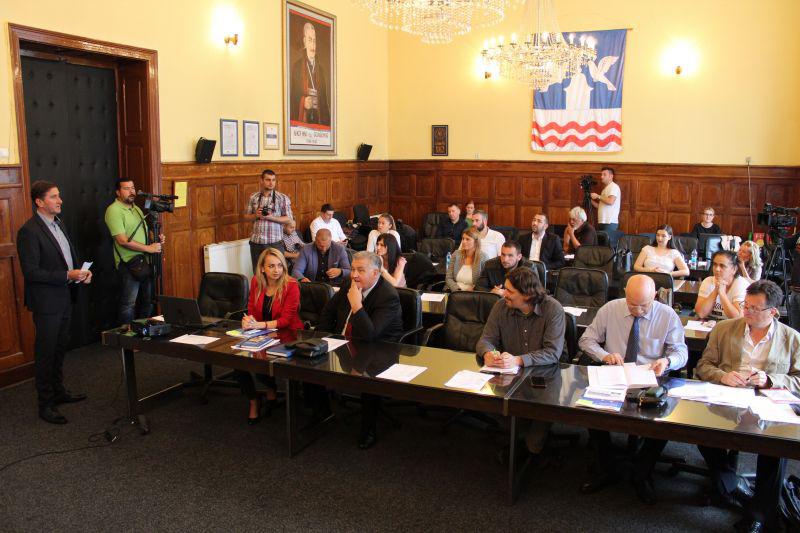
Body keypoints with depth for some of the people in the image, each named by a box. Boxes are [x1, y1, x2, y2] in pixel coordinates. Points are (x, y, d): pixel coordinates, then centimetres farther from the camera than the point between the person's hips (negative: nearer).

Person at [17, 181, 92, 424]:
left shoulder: (58, 223, 9)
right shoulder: (29, 231, -18)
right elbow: (30, 271, -21)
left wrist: (81, 271, -1)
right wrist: (67, 275, -24)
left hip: (64, 297, 8)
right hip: (46, 302, -8)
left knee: (60, 348, 21)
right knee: (46, 353, 3)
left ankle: (58, 391, 36)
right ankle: (45, 404, 14)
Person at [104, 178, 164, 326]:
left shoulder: (136, 209, 15)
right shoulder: (114, 210, -11)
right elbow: (123, 240, -19)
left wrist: (156, 240, 2)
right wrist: (149, 248, -17)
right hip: (129, 264, -8)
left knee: (147, 301, 15)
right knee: (129, 305, -1)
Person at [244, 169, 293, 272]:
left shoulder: (283, 198, -1)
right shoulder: (253, 197, 7)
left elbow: (289, 218, -3)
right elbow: (246, 216, 13)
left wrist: (271, 217, -16)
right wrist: (256, 215, -9)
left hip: (275, 242, -3)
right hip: (256, 241, 3)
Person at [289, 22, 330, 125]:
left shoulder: (321, 68, 15)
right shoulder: (296, 66, 2)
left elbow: (325, 98, 14)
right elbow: (292, 96, 0)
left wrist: (327, 121, 3)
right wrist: (303, 101, -19)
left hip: (320, 119, 3)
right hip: (302, 119, -3)